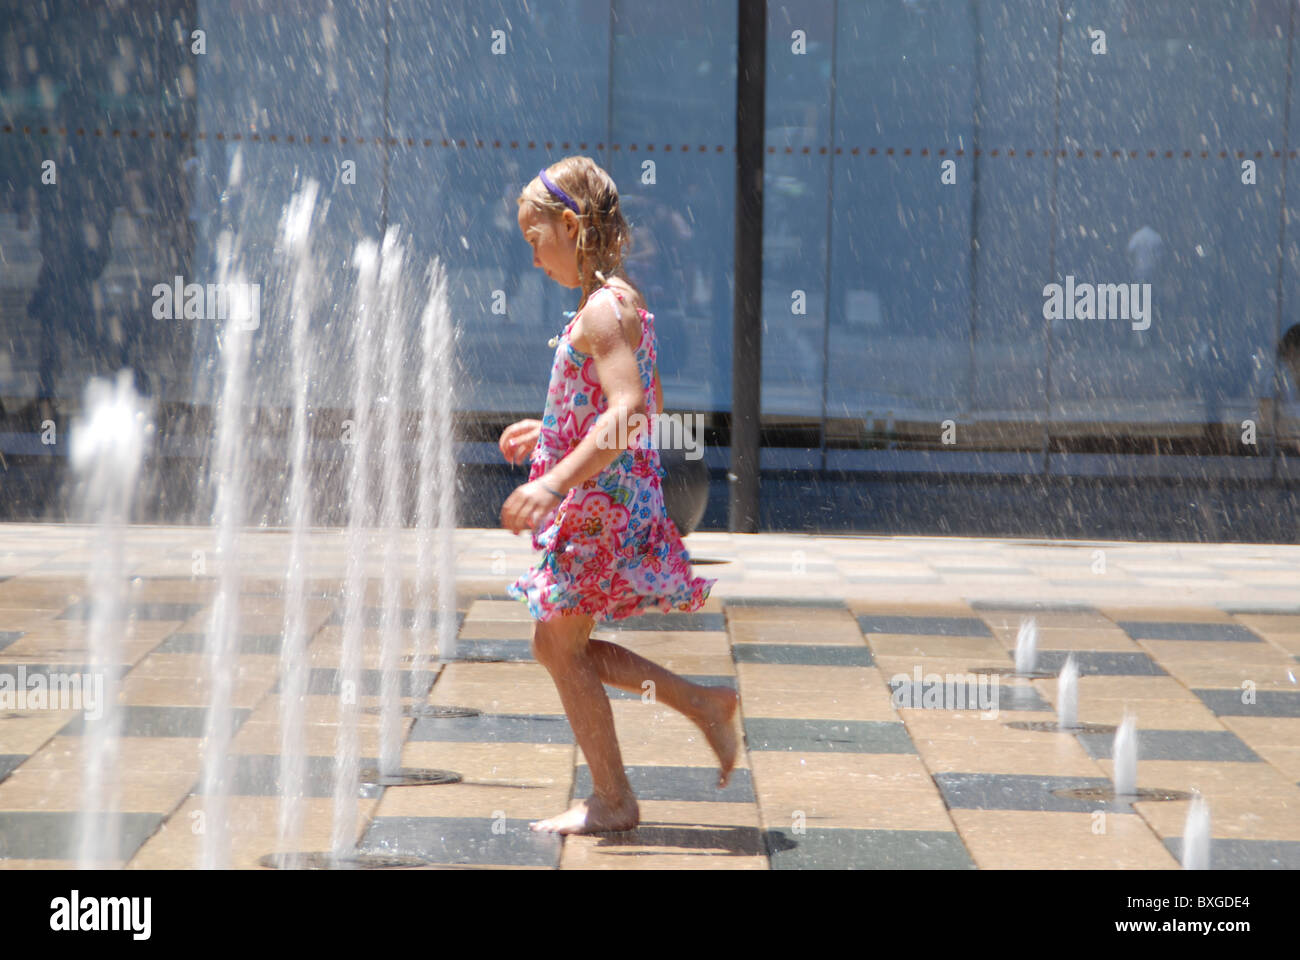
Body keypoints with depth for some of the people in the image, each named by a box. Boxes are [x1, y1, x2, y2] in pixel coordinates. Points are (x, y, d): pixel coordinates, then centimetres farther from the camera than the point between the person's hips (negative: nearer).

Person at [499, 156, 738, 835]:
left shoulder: (604, 307, -17)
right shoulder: (615, 302, 14)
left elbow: (629, 411, -28)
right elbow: (644, 407, 23)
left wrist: (556, 482, -33)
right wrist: (549, 431, 25)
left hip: (601, 500, -10)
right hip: (607, 497, 10)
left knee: (561, 645, -1)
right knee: (557, 645, 14)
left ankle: (612, 800, 8)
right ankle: (702, 703, 17)